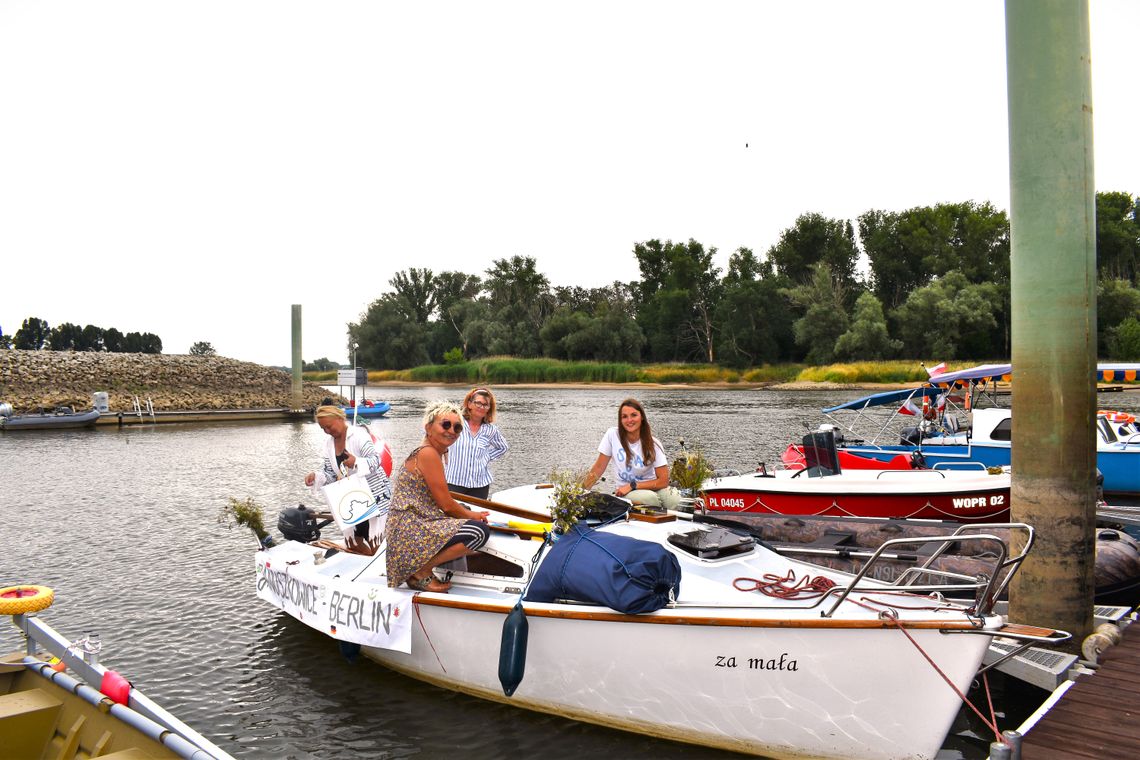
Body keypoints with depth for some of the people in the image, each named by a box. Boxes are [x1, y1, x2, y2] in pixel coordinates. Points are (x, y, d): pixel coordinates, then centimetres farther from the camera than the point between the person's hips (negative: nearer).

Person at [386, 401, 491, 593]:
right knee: (479, 531, -21)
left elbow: (442, 499, 19)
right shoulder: (427, 453, -14)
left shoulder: (435, 453, 16)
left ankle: (418, 568, 15)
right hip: (410, 531, -10)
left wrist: (470, 514, 7)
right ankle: (421, 572, -6)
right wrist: (472, 516, 2)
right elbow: (446, 505, -13)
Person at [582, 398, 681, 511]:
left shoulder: (653, 444, -9)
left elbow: (663, 481, -11)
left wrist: (632, 486, -18)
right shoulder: (612, 435, -9)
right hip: (625, 492, -1)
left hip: (650, 487, 1)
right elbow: (599, 468, -3)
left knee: (673, 498, -33)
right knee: (650, 498, -35)